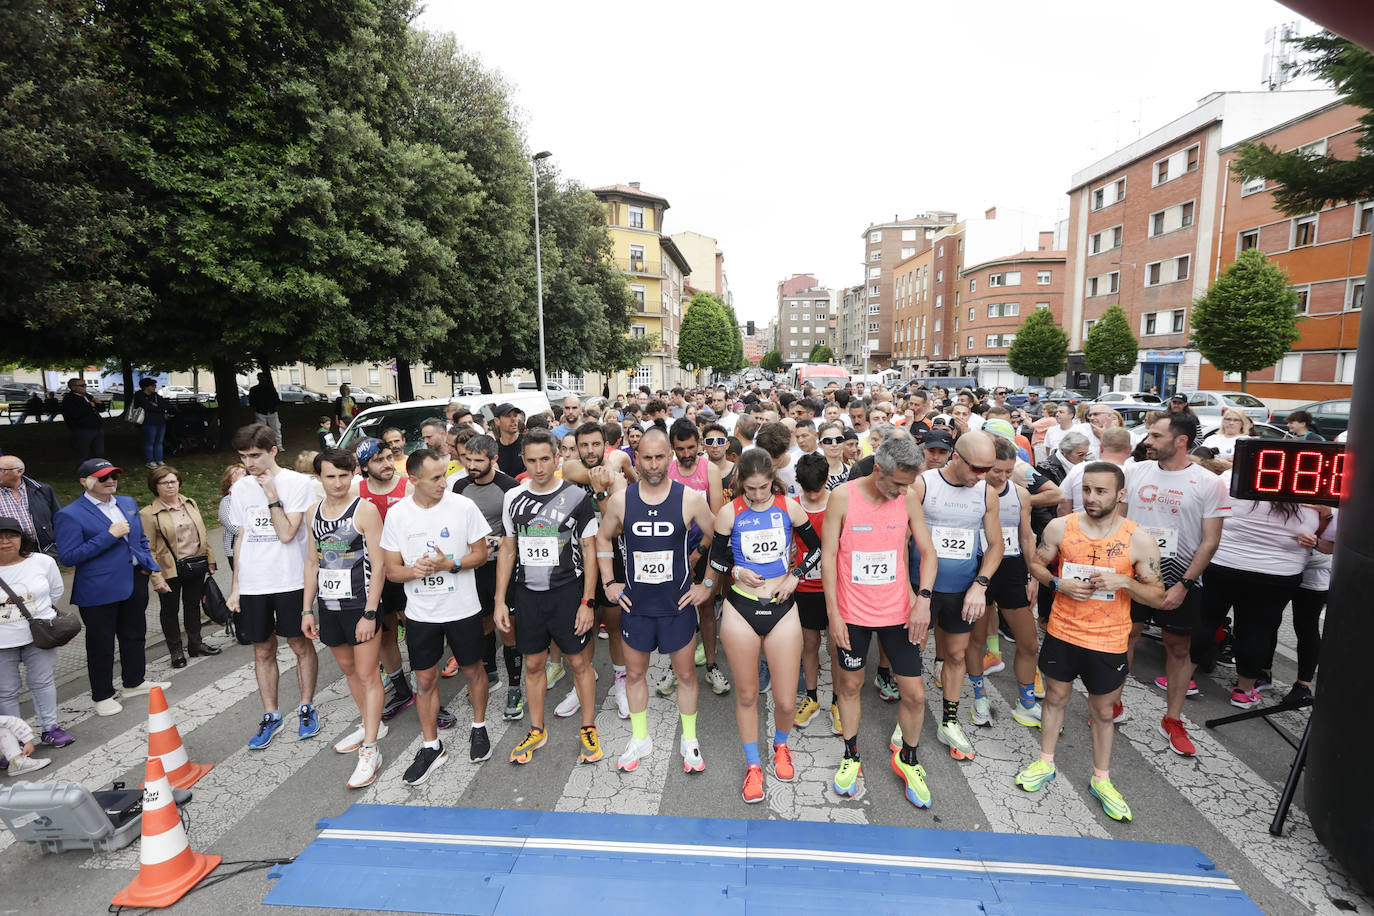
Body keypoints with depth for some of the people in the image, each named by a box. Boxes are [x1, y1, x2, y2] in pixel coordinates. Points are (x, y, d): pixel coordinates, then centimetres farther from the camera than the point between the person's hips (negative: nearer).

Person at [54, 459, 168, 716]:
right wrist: (109, 536, -21)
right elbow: (67, 557, -15)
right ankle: (103, 696, 22)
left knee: (134, 635, 19)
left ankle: (135, 682, 35)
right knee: (101, 644, 7)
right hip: (98, 591, -6)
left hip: (135, 582, 6)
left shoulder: (128, 503, 9)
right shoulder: (70, 515, -11)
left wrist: (149, 564, 6)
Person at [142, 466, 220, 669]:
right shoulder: (148, 513, -9)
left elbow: (203, 533, 13)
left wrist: (210, 560, 11)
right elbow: (149, 549, -11)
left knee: (193, 605, 16)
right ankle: (176, 650, 23)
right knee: (170, 610, 9)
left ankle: (195, 644, 30)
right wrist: (157, 578, -15)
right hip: (170, 570, -4)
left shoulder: (190, 504, 7)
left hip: (196, 566, 4)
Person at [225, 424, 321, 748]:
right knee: (263, 651, 13)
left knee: (300, 645, 8)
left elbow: (287, 533, -16)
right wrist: (235, 585, 12)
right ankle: (270, 716, 26)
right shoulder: (240, 488, 7)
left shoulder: (298, 483, -9)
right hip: (252, 584, 4)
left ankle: (306, 707, 25)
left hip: (290, 581, -4)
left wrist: (272, 495, -18)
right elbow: (241, 537, 13)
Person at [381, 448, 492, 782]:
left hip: (462, 609, -1)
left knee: (473, 669, 14)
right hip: (420, 613, 1)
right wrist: (414, 570, -23)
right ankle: (431, 747, 29)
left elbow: (481, 553, -5)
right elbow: (392, 569, -1)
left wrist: (450, 564, -22)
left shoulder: (463, 506, -11)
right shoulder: (396, 514, -5)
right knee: (425, 680, 11)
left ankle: (479, 728, 37)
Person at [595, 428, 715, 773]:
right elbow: (603, 538, 11)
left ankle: (689, 740, 33)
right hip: (634, 603, 2)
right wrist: (609, 582, 5)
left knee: (686, 673, 11)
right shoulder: (620, 500, -6)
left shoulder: (690, 499, -10)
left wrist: (709, 583, -2)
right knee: (634, 673, 15)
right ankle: (640, 738, 36)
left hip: (678, 603, -2)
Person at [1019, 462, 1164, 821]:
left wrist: (1125, 582, -23)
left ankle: (1101, 779, 36)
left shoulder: (1139, 540, -11)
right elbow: (1036, 563, 5)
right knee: (1056, 697, 17)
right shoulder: (1061, 527, -7)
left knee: (1103, 711, 15)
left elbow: (1158, 597, -5)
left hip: (1108, 643, -1)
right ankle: (1045, 762, 37)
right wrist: (1059, 583, -14)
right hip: (1062, 633, 1)